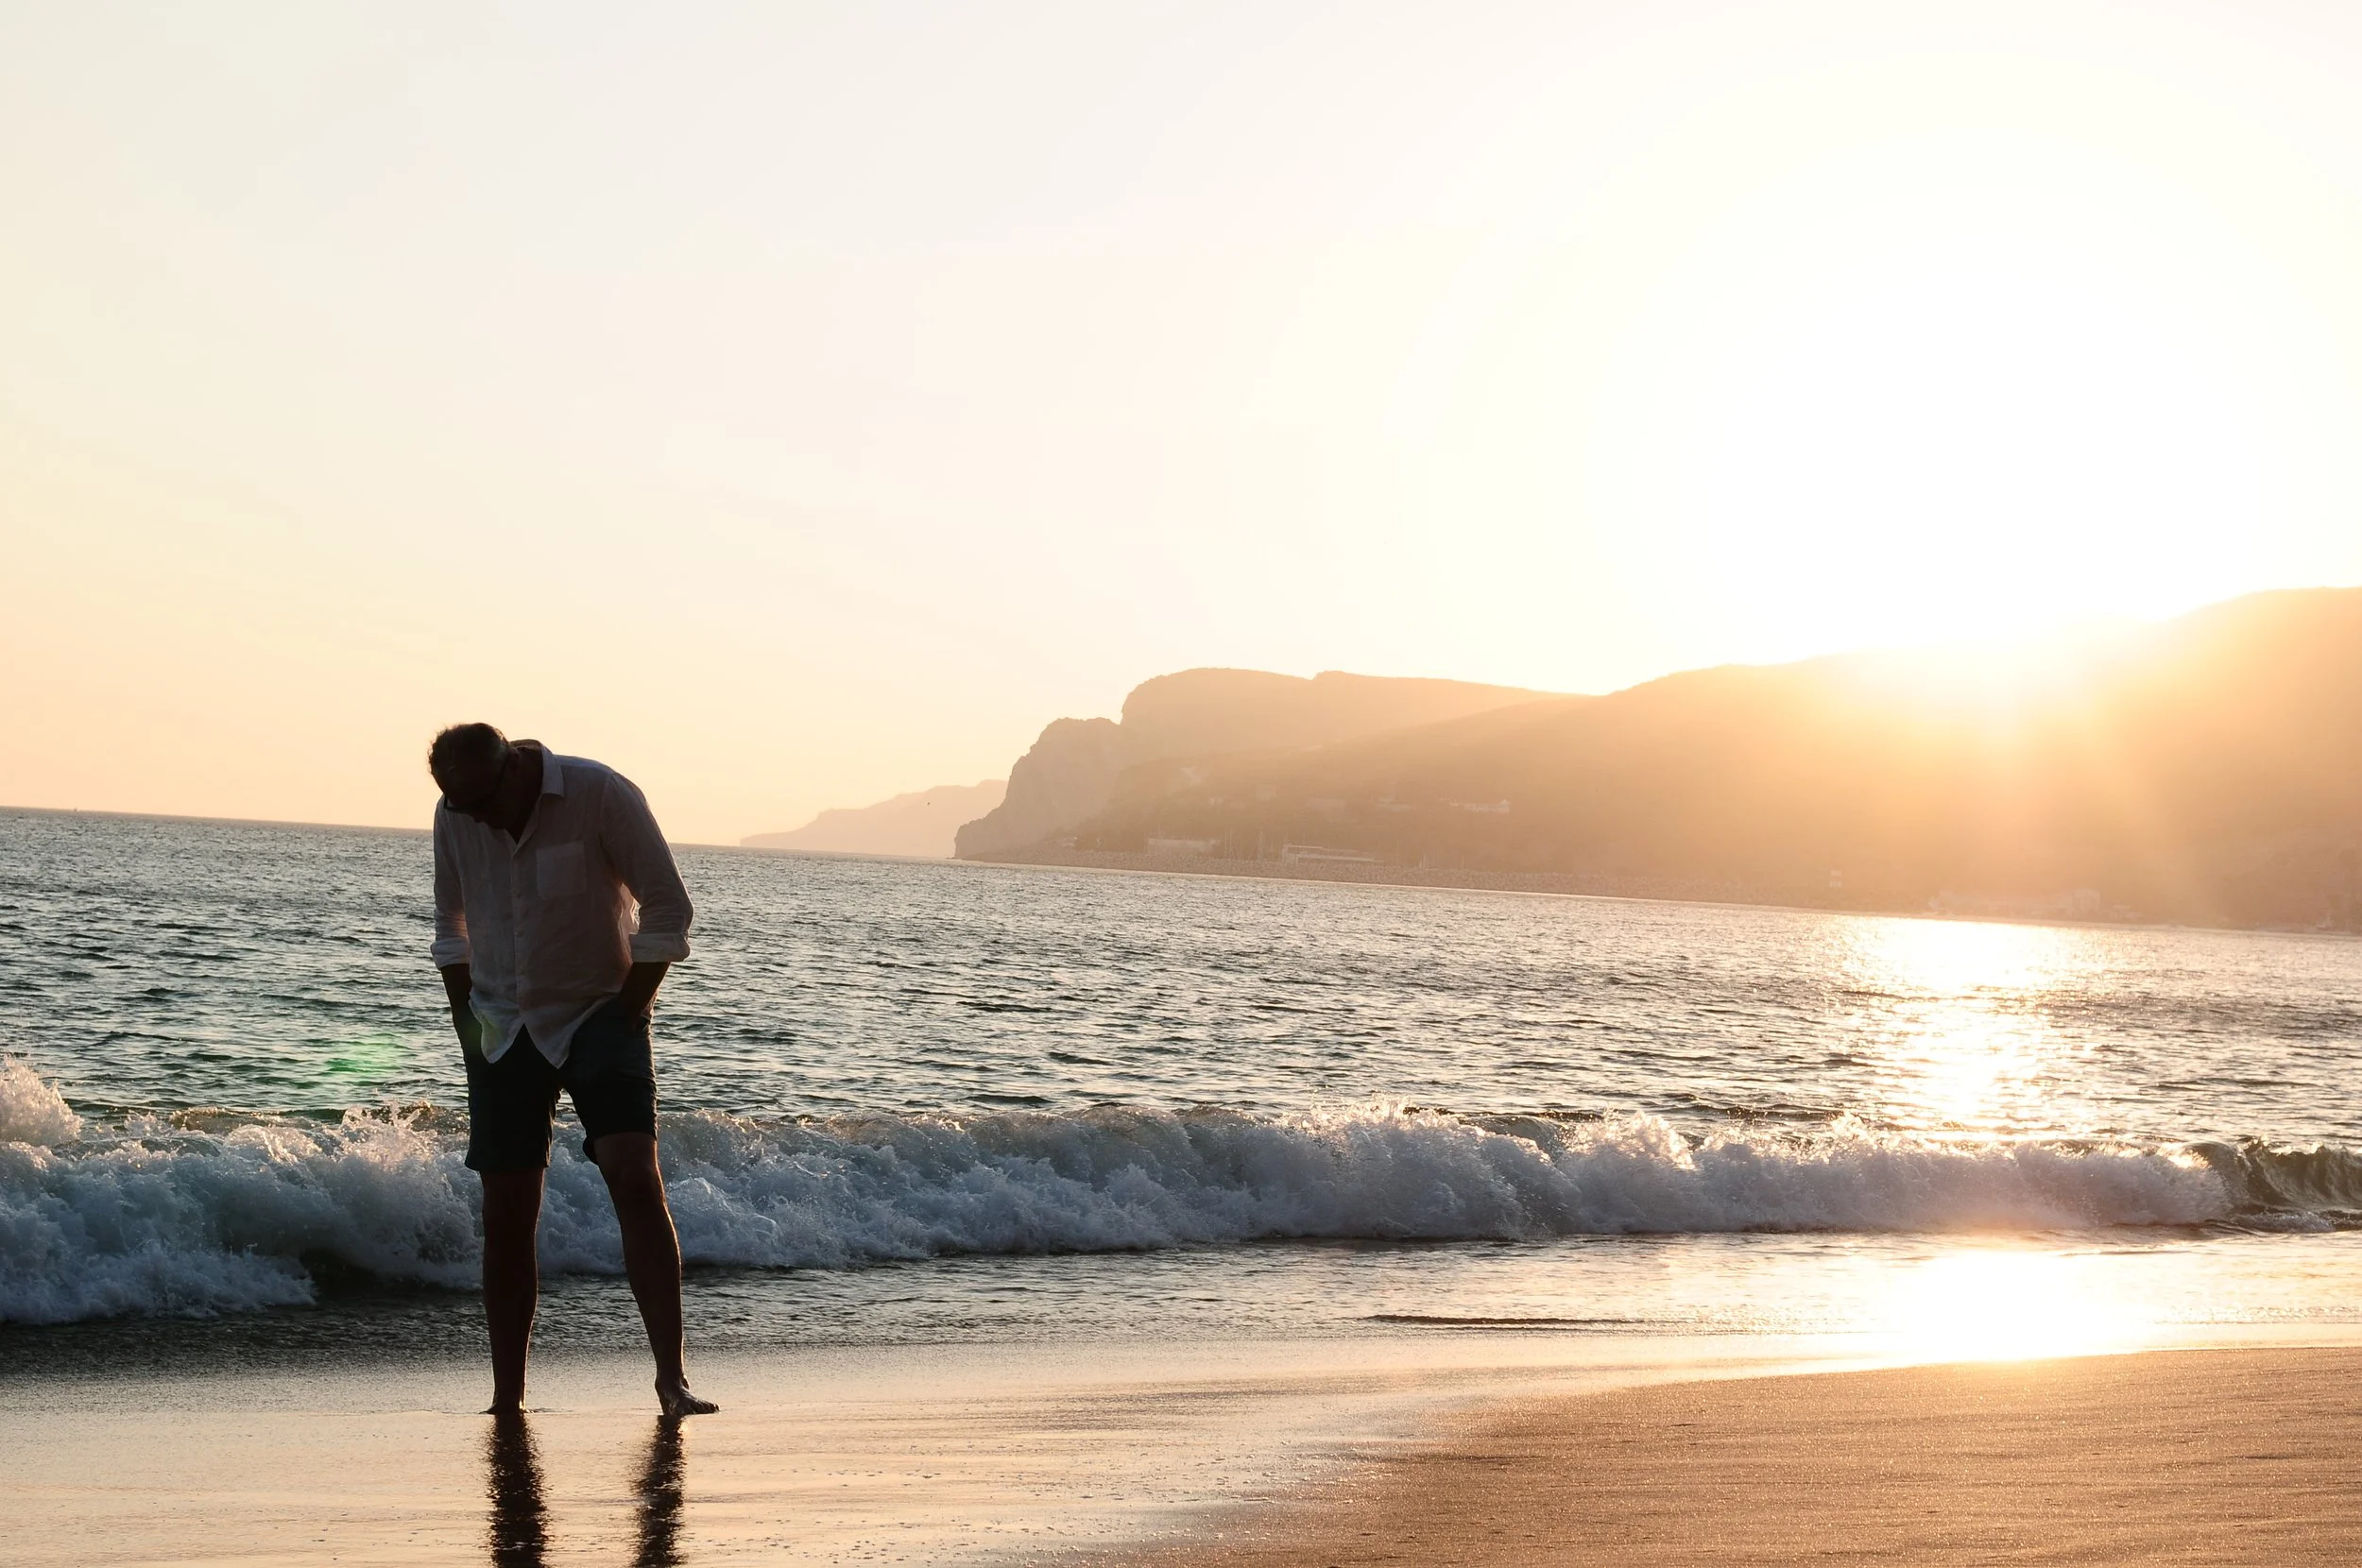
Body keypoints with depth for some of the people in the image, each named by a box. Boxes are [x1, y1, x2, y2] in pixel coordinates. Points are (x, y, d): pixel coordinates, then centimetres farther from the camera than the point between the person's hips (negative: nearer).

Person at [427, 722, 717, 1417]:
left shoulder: (601, 795, -16)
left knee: (636, 1181, -19)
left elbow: (668, 905, -10)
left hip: (600, 1015, -4)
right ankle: (507, 1399, 12)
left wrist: (629, 1007, -11)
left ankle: (672, 1378, -18)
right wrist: (466, 1016, 5)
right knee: (506, 1215, 3)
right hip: (505, 1029, 4)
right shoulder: (453, 817, -2)